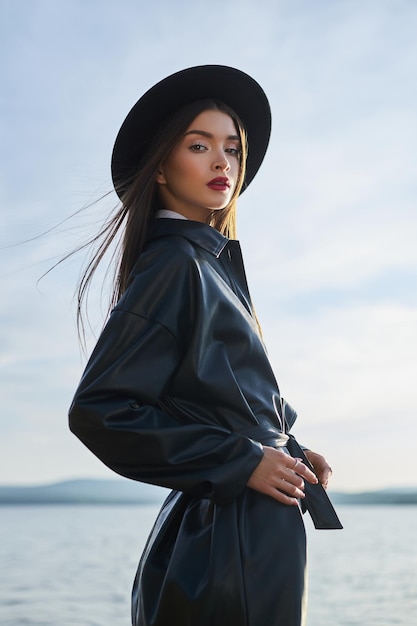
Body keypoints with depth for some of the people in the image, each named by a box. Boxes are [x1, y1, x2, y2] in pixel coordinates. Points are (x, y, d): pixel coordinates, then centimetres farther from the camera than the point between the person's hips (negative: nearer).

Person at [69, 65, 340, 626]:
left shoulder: (213, 263, 12)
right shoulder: (176, 264, -15)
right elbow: (98, 409, -20)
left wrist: (282, 447, 5)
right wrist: (240, 461, -18)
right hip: (230, 541, -9)